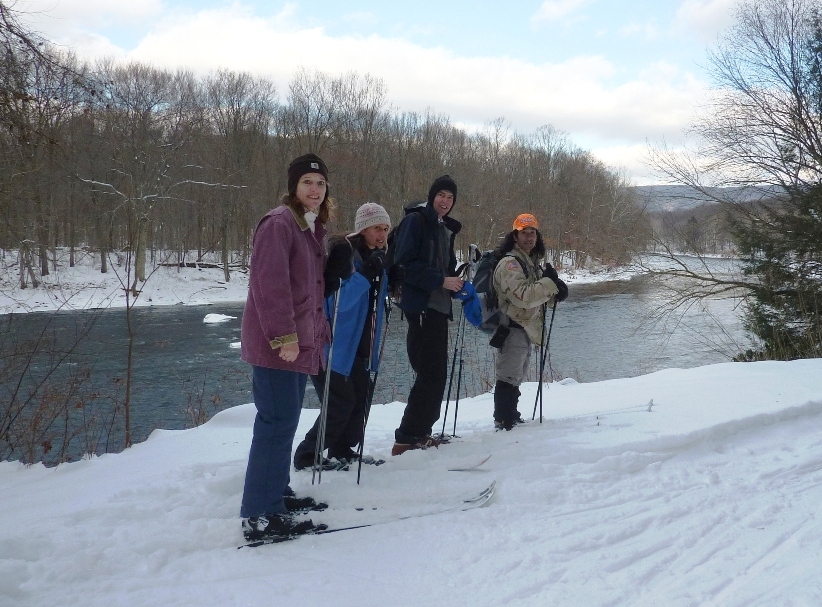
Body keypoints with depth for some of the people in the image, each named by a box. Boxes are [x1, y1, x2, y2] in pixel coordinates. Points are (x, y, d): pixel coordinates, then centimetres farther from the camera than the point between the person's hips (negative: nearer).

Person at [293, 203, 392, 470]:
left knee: (362, 397, 9)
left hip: (359, 345, 9)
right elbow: (339, 300, -25)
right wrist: (365, 275, -32)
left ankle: (342, 450, 25)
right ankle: (307, 456, 6)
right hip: (335, 345, -8)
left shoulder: (377, 258, 11)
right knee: (342, 402, -8)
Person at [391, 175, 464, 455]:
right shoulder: (415, 221, -7)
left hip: (439, 308, 9)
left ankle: (420, 432, 21)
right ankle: (407, 438, -5)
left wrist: (457, 284, 5)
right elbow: (406, 263, -17)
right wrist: (441, 281, -19)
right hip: (421, 306, -9)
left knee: (436, 374, 11)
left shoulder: (446, 228, 20)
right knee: (431, 374, -11)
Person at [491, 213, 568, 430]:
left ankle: (511, 416, 32)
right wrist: (551, 283, -21)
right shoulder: (509, 263, -15)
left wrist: (554, 293, 1)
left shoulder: (532, 262, 18)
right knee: (509, 377, -7)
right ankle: (503, 421, 0)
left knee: (515, 377, 20)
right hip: (513, 328, -10)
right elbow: (522, 295, -25)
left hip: (526, 328, 10)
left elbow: (537, 294, 22)